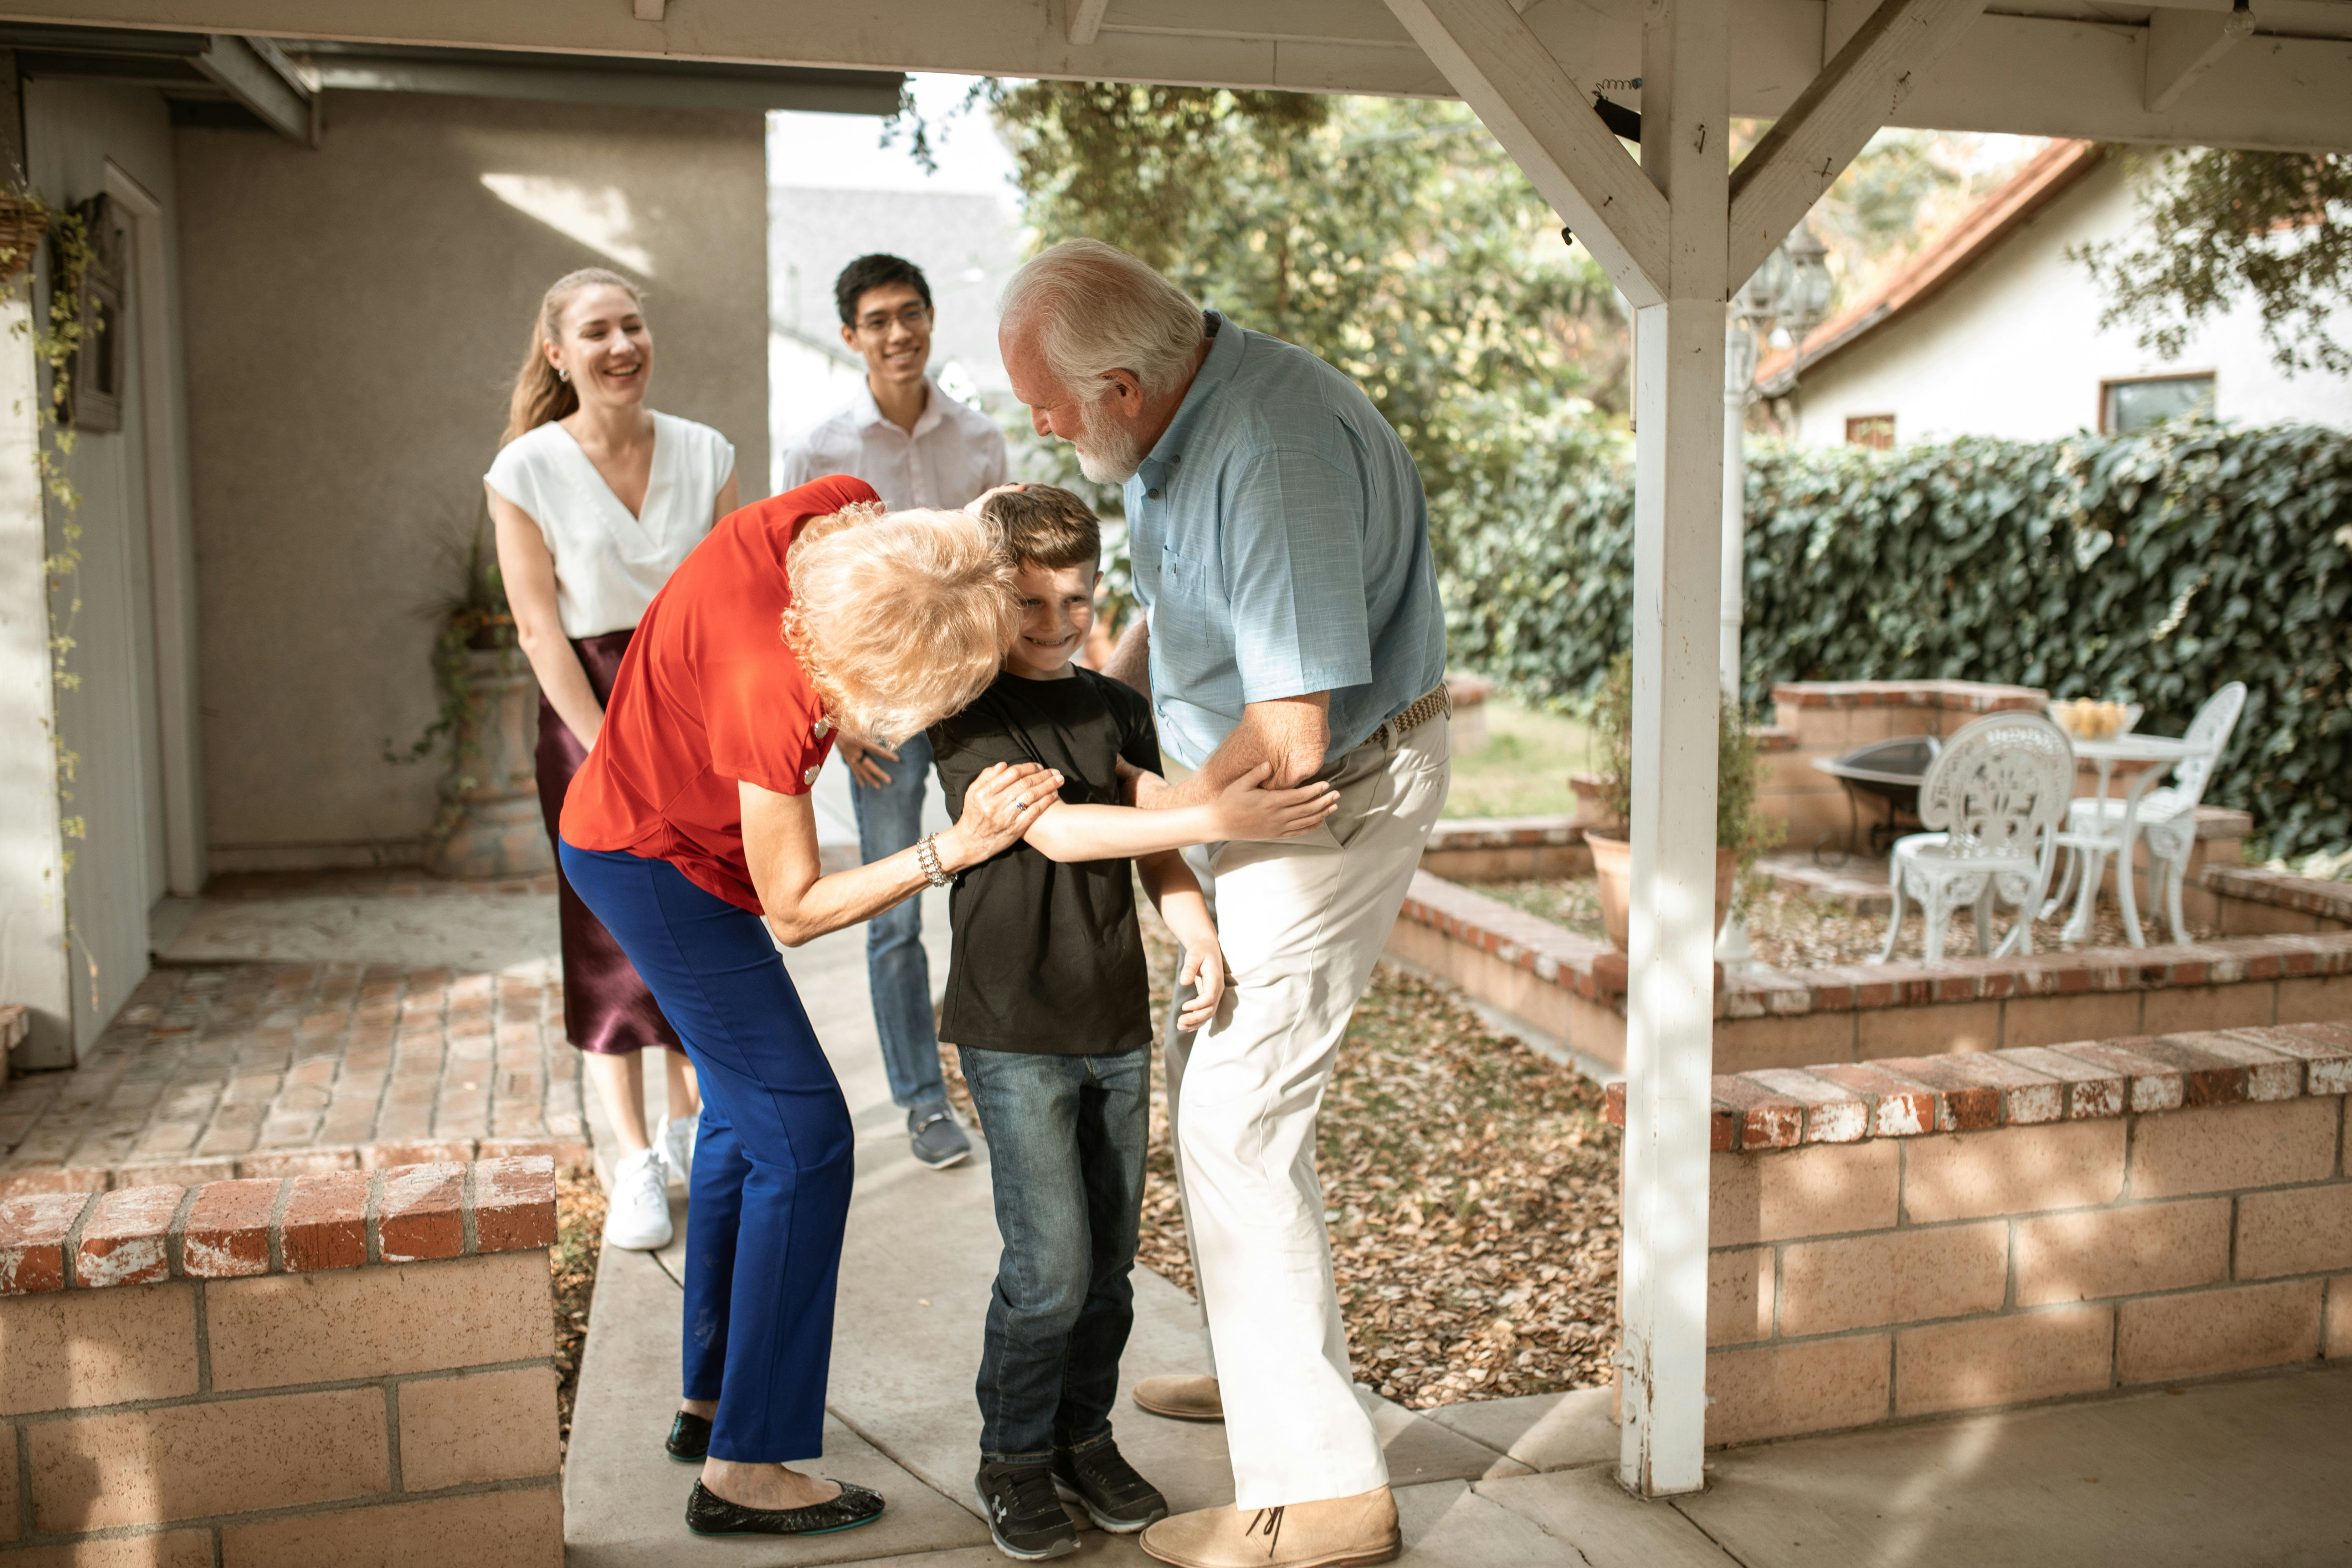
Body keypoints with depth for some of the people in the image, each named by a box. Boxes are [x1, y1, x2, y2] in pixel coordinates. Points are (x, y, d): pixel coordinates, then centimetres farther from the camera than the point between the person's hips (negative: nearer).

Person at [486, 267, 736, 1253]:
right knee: (611, 937, -1)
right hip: (589, 709, -3)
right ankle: (635, 1165, 8)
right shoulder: (526, 471, -7)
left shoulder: (705, 454, 1)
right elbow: (540, 627, -9)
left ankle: (691, 1126, 27)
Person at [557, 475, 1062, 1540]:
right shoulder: (771, 695, -36)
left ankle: (708, 1400, 32)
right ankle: (742, 1468, -2)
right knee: (803, 1138, -9)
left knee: (744, 1115, 18)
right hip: (656, 862, -9)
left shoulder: (846, 513, -20)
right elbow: (794, 911, -23)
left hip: (638, 823, 9)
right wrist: (953, 851, -29)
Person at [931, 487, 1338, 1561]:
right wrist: (1217, 819, -29)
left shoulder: (1118, 709, 9)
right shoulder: (969, 714, -9)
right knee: (1050, 1267, -6)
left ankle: (1085, 1437, 30)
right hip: (1015, 1031, -5)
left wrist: (1198, 933, -10)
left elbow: (1155, 856, 11)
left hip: (1118, 1027, 5)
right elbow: (1054, 829, -22)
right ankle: (1014, 1459, 16)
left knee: (1109, 1259, 11)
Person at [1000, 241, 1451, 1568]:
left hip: (1337, 794, -10)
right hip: (1266, 786, 10)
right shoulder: (1182, 418, 1)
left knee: (1238, 1119, -8)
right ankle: (1279, 1359, 38)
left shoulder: (1278, 452, -30)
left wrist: (1172, 805, -15)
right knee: (1207, 1065, 20)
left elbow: (1293, 736, -32)